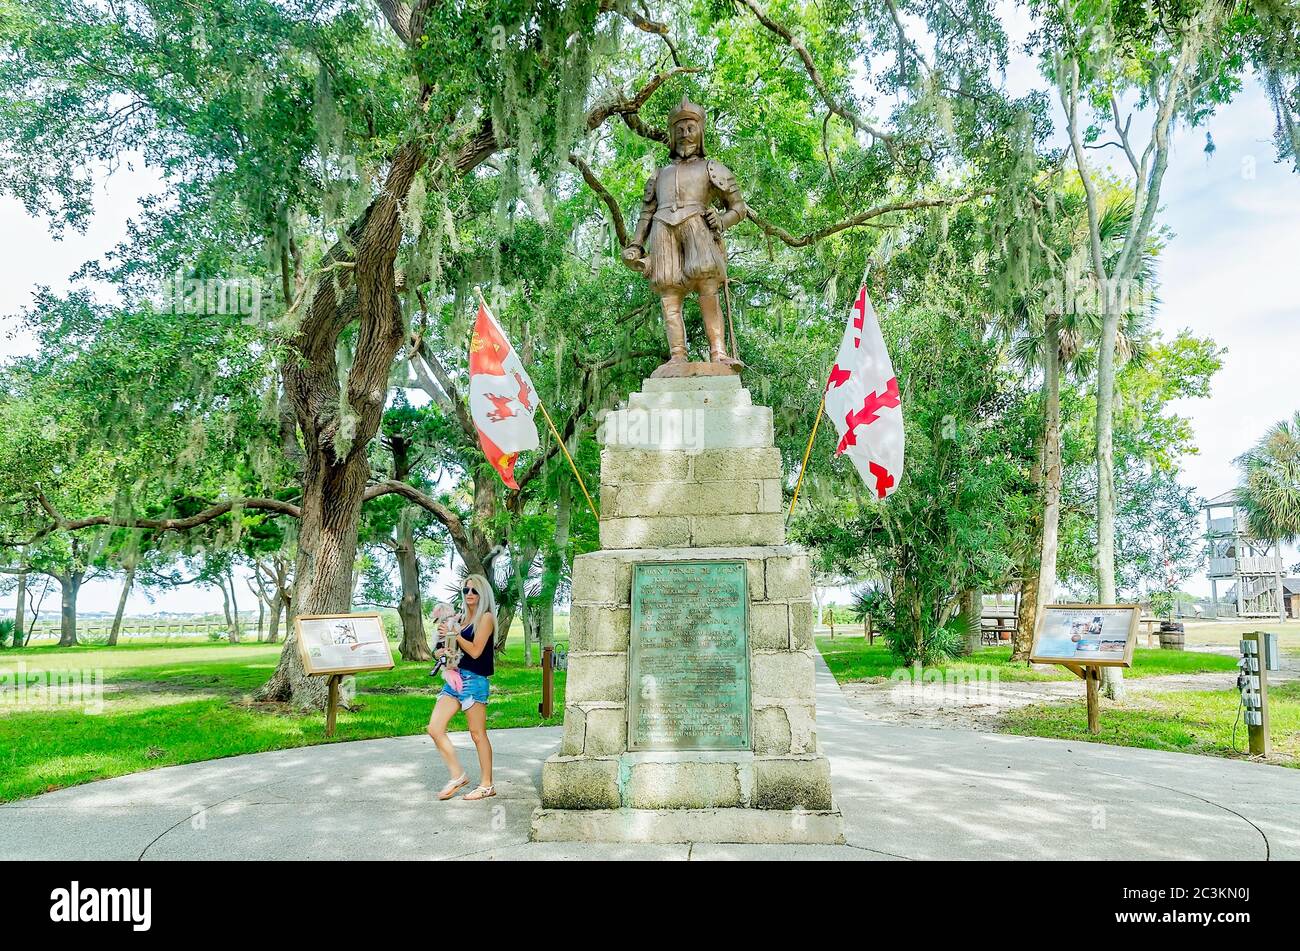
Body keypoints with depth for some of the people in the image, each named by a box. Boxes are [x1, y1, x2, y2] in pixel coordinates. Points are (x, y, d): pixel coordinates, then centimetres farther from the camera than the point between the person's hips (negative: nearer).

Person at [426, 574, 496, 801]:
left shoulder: (486, 618, -5)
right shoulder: (462, 618, 16)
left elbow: (475, 651, -14)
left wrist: (453, 633, -9)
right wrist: (444, 650, 5)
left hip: (474, 680, -8)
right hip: (455, 677, 8)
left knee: (478, 735, -1)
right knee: (434, 729, 0)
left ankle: (487, 784, 10)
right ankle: (457, 775, 11)